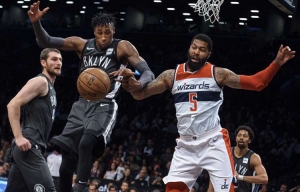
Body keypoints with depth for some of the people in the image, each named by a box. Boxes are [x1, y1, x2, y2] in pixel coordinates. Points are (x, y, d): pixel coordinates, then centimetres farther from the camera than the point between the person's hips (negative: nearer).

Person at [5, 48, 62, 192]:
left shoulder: (50, 87, 24)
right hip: (28, 146, -10)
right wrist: (19, 137, -23)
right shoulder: (40, 81, -6)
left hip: (31, 147, 10)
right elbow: (13, 105, -16)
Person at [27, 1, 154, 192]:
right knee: (66, 158, 4)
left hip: (104, 107, -5)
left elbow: (148, 72, -12)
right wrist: (36, 23, -14)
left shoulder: (122, 47, -6)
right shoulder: (82, 44, 5)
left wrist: (140, 83, -36)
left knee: (86, 143, -32)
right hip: (82, 105, 5)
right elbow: (46, 42, 5)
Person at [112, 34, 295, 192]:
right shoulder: (172, 75, 6)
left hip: (213, 142, -3)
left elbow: (257, 83, -5)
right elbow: (141, 94, 5)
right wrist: (131, 81, -18)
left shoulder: (217, 73, -3)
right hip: (186, 145, 3)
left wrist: (277, 63, -19)